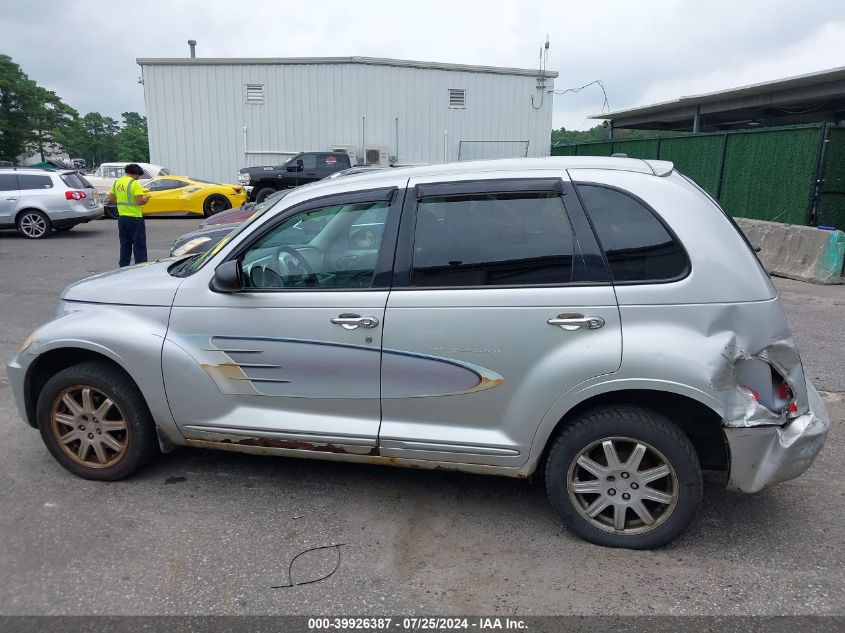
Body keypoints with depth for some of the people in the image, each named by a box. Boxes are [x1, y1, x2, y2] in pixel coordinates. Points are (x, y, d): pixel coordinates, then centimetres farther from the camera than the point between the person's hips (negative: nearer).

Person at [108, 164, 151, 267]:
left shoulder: (117, 182, 8)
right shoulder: (134, 183, -13)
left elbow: (111, 199, 12)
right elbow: (139, 201, -20)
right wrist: (145, 199, 0)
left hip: (122, 217, 7)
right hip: (135, 218, -7)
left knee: (124, 245, 15)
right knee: (139, 246, -1)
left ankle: (124, 267, 20)